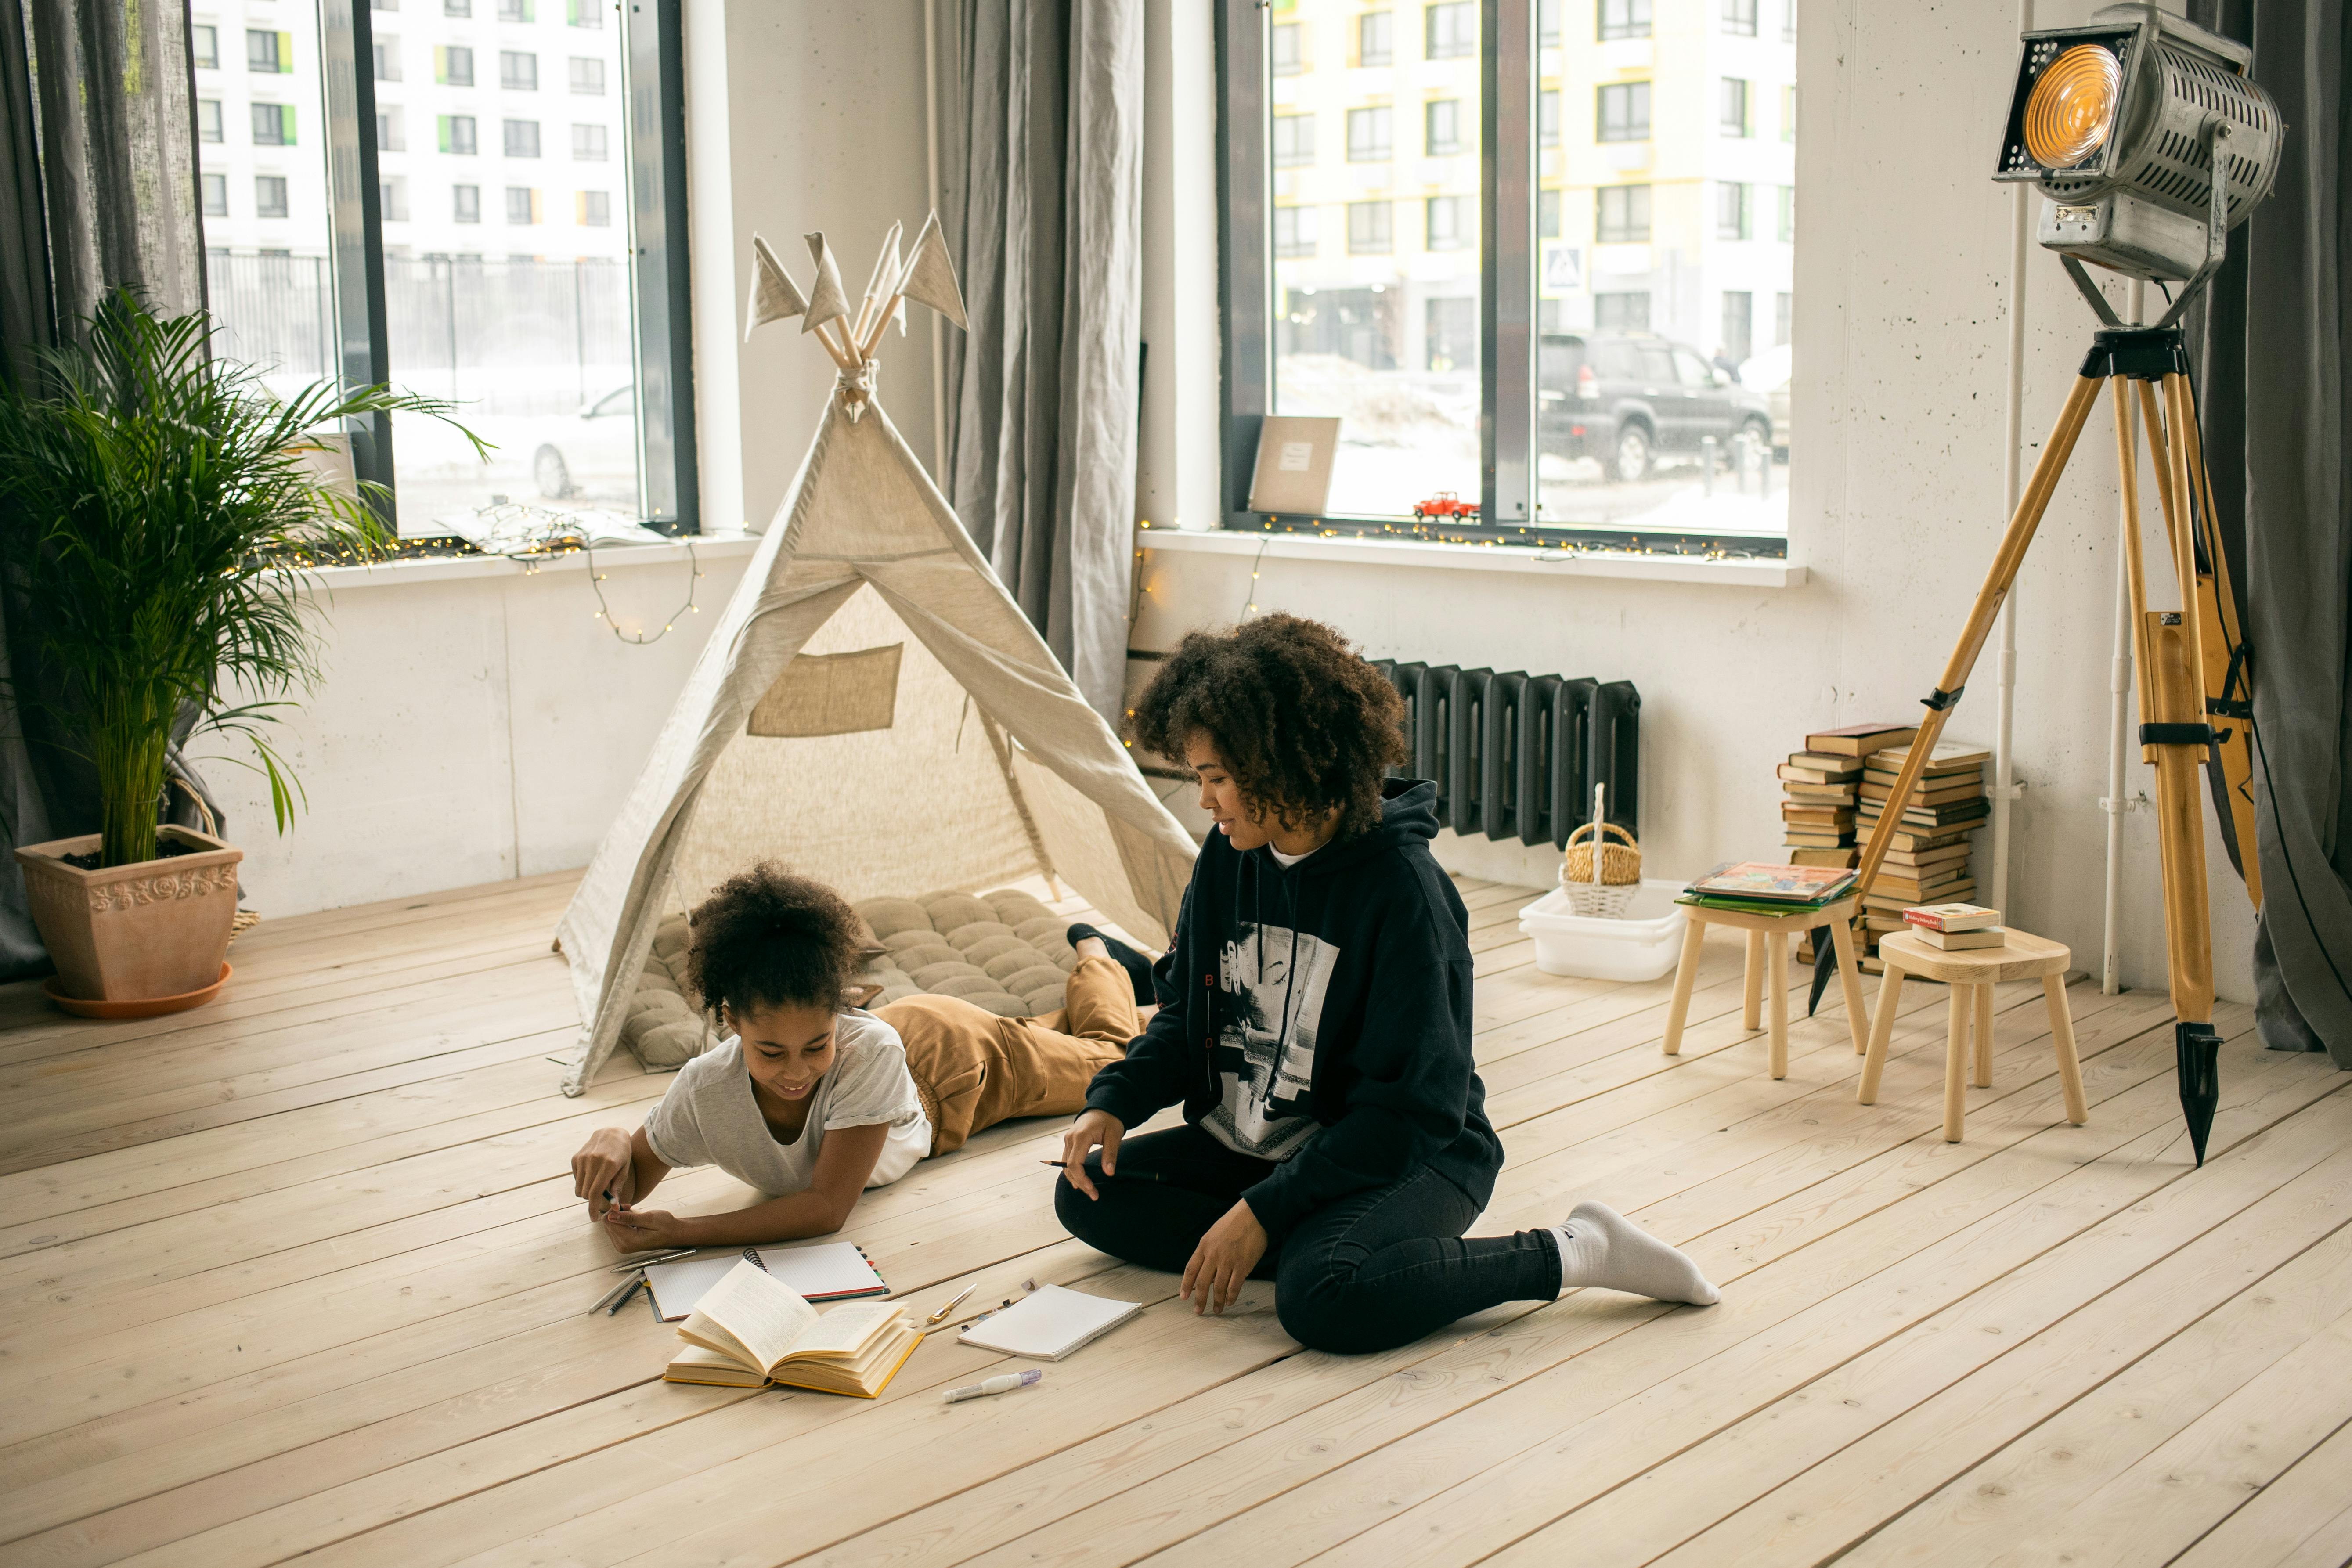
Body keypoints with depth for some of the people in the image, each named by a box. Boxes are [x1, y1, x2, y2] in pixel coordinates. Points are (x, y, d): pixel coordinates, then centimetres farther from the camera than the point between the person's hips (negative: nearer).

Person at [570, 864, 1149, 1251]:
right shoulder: (706, 1088, -41)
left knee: (1108, 1051, 26)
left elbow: (829, 1207, -47)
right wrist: (611, 1146, -47)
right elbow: (633, 1183, -23)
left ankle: (1096, 956, 52)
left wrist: (679, 1232, -53)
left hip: (949, 1058, -3)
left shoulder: (867, 1048, -50)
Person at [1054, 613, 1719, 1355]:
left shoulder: (1401, 890, -22)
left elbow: (1408, 1110, -22)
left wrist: (1266, 1211, -25)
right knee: (1089, 1193, -7)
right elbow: (1184, 1015, 11)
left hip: (1406, 1160, -7)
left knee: (1326, 1299, -35)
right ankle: (1323, 1248, -12)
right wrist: (1114, 1100, -8)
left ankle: (1574, 1251, -15)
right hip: (1246, 1146, 8)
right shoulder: (1229, 860, -1)